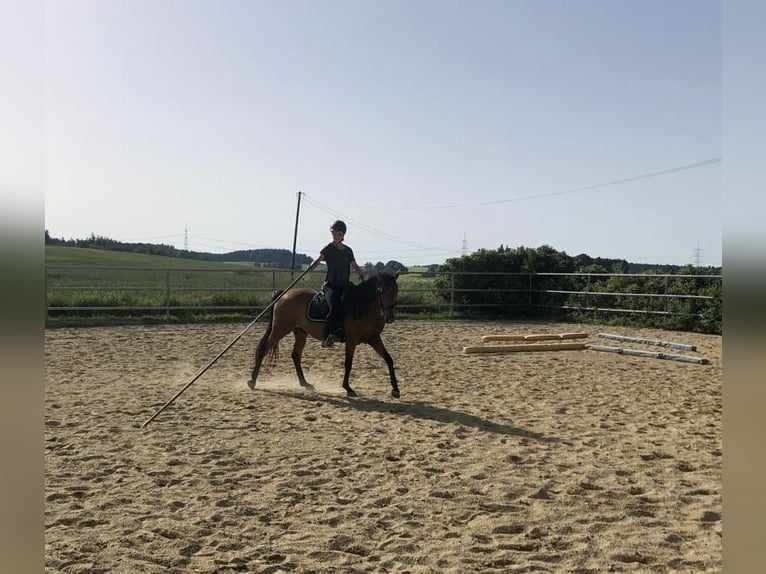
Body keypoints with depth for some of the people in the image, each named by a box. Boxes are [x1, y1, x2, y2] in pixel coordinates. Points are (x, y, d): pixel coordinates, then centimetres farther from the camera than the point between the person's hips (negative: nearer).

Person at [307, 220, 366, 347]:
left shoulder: (348, 250, 16)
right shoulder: (328, 248, 3)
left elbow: (355, 266, 16)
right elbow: (319, 259, -14)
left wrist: (361, 273, -7)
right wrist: (311, 266, -35)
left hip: (345, 285, 5)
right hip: (331, 285, -5)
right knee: (335, 308, -28)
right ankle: (326, 337, -19)